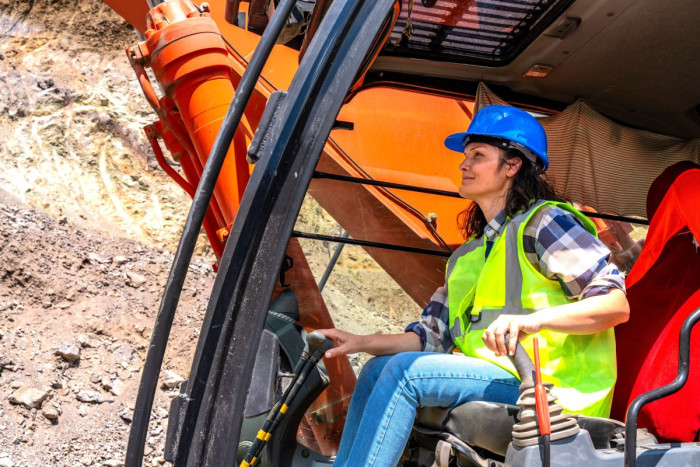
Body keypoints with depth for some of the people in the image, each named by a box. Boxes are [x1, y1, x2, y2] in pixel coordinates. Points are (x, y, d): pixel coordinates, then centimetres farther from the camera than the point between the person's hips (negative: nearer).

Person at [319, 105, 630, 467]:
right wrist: (361, 342, 4)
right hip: (493, 378, 8)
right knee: (378, 368, 4)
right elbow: (433, 335, 16)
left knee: (405, 369, -21)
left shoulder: (543, 223, -3)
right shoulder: (470, 254, 22)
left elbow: (617, 303, -15)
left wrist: (533, 320, -28)